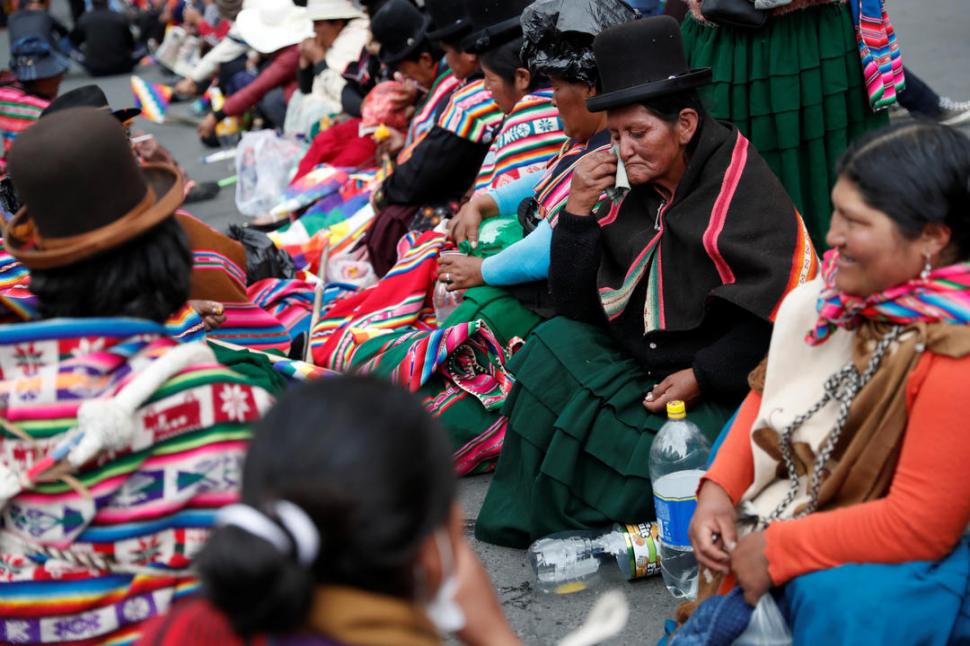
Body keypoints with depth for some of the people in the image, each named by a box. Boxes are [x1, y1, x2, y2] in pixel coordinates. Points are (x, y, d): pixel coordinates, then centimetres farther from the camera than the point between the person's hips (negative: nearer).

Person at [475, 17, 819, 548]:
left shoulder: (745, 189, -16)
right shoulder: (634, 196, 3)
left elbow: (778, 311, -19)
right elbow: (577, 308, 0)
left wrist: (702, 377, -20)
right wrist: (578, 210, -9)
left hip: (730, 386, -6)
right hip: (648, 365, 7)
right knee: (556, 347, -10)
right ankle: (523, 520, 1)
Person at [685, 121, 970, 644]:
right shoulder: (851, 284, -10)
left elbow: (919, 525, -28)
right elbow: (774, 386, 5)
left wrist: (776, 548, -20)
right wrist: (718, 490, -6)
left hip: (924, 551, -8)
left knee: (839, 596, -32)